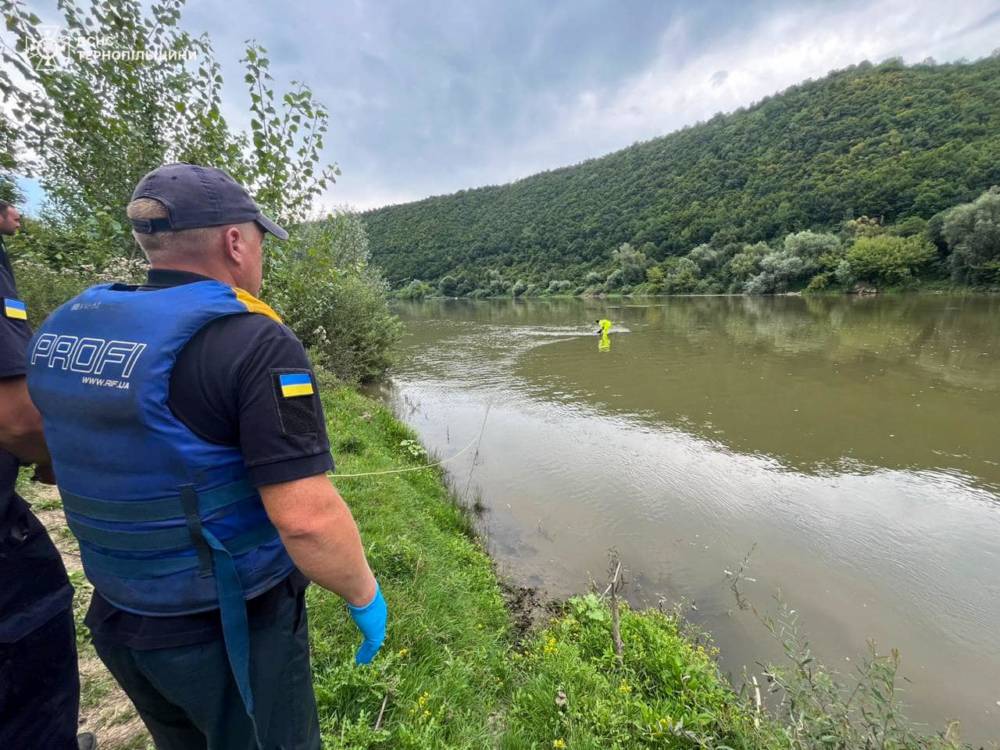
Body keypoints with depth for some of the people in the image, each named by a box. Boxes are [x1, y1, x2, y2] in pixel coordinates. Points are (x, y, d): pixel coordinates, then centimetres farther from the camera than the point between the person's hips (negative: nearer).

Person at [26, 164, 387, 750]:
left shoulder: (66, 326, -2)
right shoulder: (257, 343, -25)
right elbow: (309, 519, -30)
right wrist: (365, 595, -12)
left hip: (118, 616, 7)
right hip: (230, 630, -6)